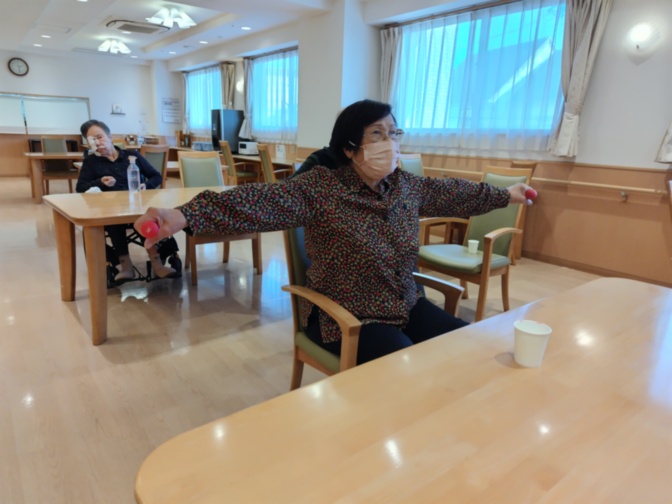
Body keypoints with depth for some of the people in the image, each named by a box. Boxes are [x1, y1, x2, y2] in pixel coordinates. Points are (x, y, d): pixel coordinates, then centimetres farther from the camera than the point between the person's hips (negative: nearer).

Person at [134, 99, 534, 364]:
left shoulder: (407, 186, 2)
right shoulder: (321, 189, -18)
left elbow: (454, 194, 18)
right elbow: (261, 202, -31)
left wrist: (506, 195, 30)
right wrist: (185, 216, -45)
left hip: (407, 307, 7)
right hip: (344, 318, -6)